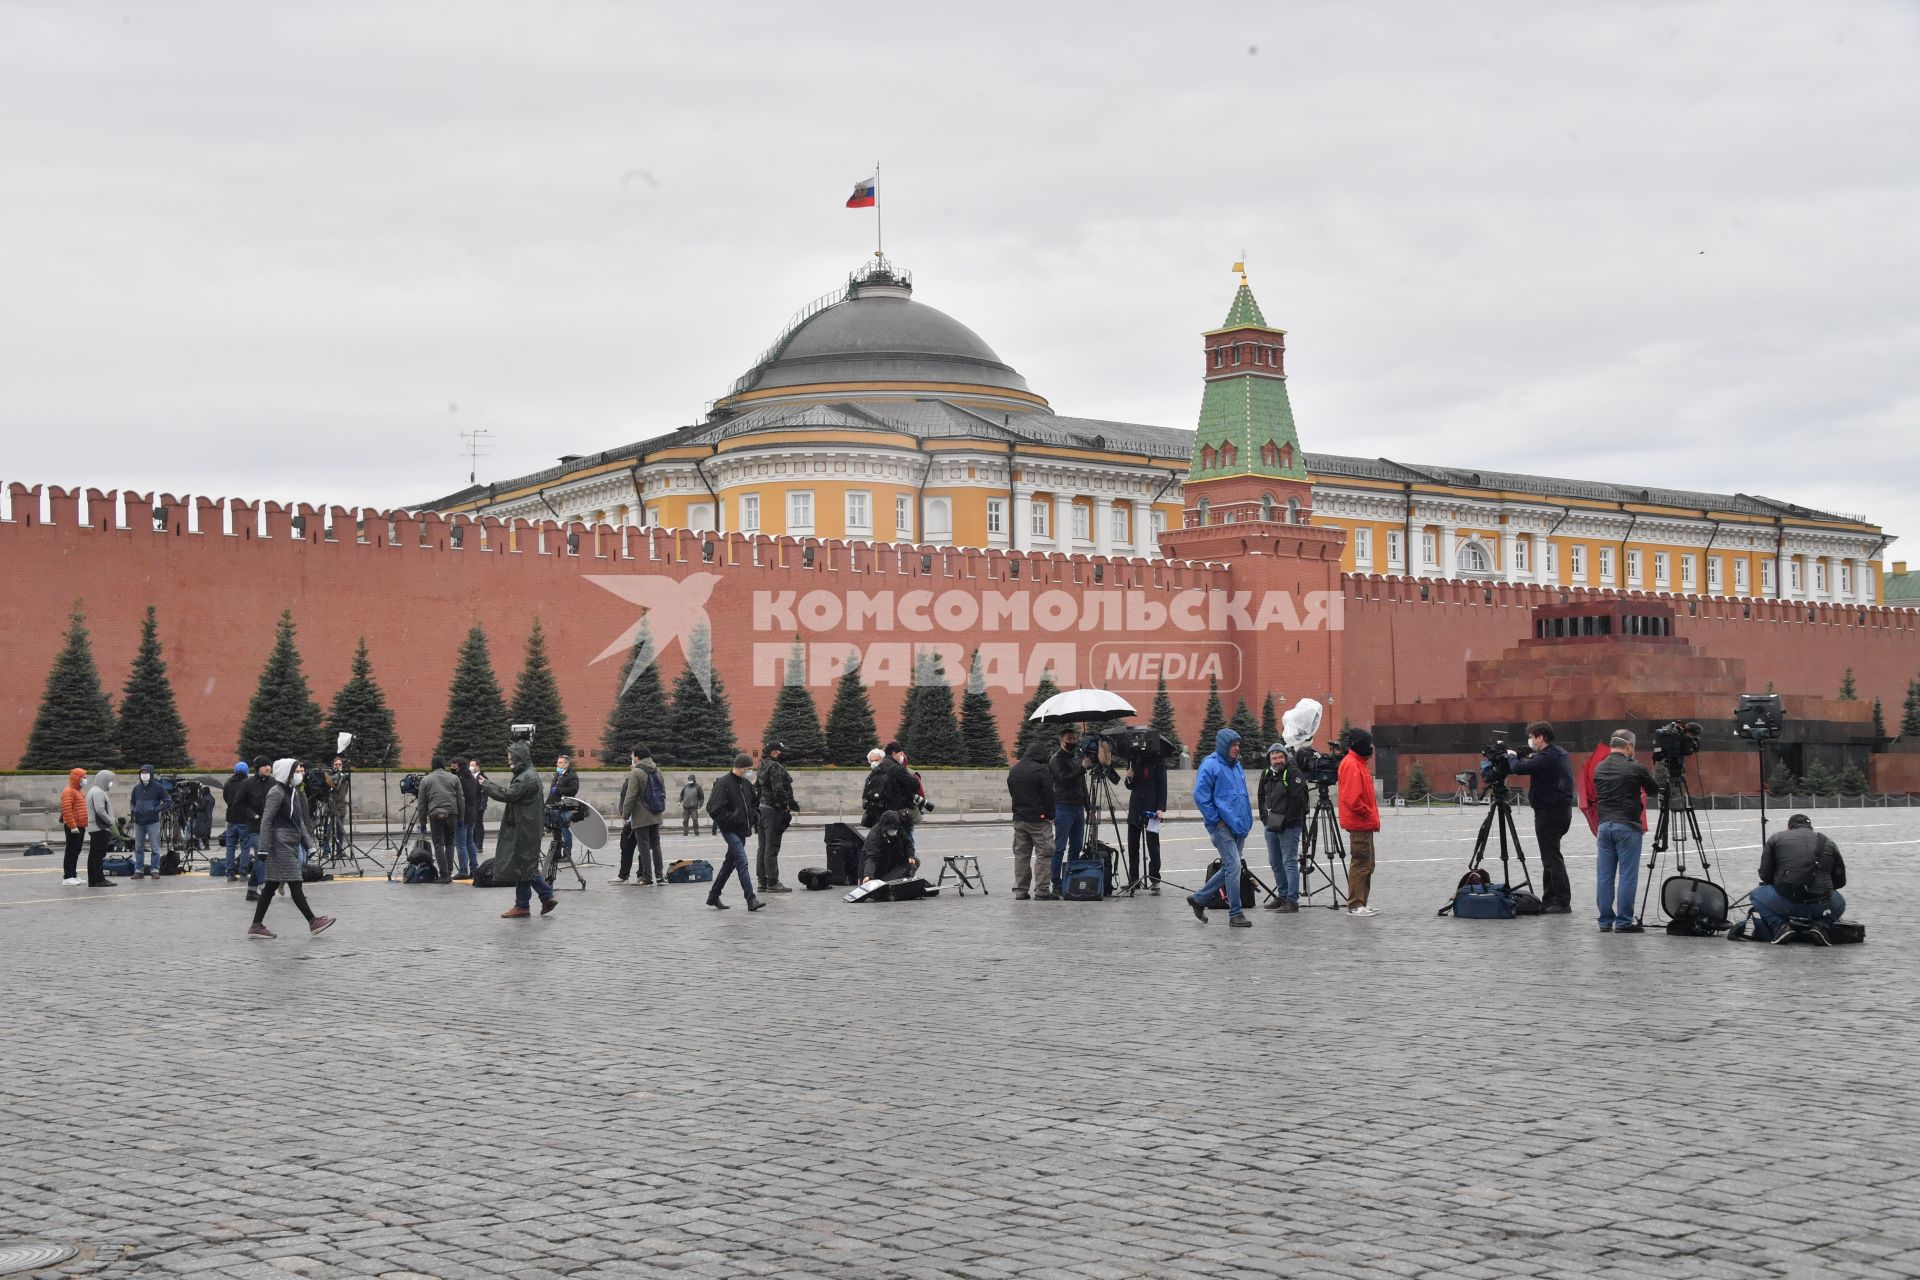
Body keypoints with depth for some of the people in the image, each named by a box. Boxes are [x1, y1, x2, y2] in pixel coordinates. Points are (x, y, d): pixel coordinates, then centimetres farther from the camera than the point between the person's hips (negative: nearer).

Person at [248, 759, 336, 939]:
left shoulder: (294, 791, 16)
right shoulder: (276, 792, -11)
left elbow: (299, 821, 22)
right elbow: (266, 821, -15)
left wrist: (309, 843, 18)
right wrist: (264, 848, -19)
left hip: (291, 844, 10)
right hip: (281, 844, -10)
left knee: (271, 885, 9)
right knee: (294, 884, -5)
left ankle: (256, 926, 11)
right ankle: (313, 922, -2)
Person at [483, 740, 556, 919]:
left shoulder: (528, 778, -18)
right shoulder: (525, 775, 15)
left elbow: (508, 794, -19)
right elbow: (509, 791, 18)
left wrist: (486, 785, -9)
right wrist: (489, 783, 12)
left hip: (524, 829, -10)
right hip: (522, 828, 10)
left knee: (522, 866, -3)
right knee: (527, 866, 13)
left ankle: (522, 906, 3)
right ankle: (547, 896, 14)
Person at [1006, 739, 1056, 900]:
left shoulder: (1013, 771, 11)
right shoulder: (1041, 770, -13)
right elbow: (1049, 795, -13)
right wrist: (1051, 815, -2)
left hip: (1019, 818, 7)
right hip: (1039, 819, -7)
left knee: (1021, 854, 11)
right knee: (1043, 854, -3)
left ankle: (1021, 890, 11)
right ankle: (1042, 891, -6)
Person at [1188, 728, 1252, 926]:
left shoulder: (1237, 766, 17)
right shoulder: (1210, 765, -9)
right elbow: (1200, 795, -14)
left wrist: (1246, 820, 16)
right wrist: (1215, 819, -13)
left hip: (1239, 827, 9)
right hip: (1222, 826, -9)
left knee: (1230, 868, 12)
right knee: (1233, 866, -12)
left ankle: (1199, 899, 26)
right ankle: (1235, 914, -7)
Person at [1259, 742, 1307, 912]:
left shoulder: (1293, 773, -10)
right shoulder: (1266, 775, 13)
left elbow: (1297, 800, -17)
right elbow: (1262, 798, 22)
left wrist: (1285, 821, -16)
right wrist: (1264, 818, 10)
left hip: (1289, 827, -8)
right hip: (1271, 826, 8)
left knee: (1289, 863, -9)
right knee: (1275, 863, 14)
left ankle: (1292, 900, -8)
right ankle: (1282, 896, 23)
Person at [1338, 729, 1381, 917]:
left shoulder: (1359, 763, 17)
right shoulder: (1351, 764, -16)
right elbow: (1352, 798, -23)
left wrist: (1372, 815, 14)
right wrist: (1368, 813, -16)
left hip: (1365, 824, 11)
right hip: (1359, 824, -11)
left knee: (1367, 864, 14)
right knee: (1360, 864, -8)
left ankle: (1361, 903, 19)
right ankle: (1355, 905, -5)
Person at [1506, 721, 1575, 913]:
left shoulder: (1547, 757, -19)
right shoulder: (1560, 753, 12)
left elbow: (1519, 768, -23)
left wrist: (1511, 756, -4)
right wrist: (1521, 757, 7)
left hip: (1549, 813, -10)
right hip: (1562, 810, 10)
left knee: (1552, 857, -6)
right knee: (1550, 856, 16)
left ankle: (1563, 902, -5)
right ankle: (1549, 899, 21)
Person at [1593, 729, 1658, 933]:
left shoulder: (1599, 769, 9)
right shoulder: (1634, 767, -7)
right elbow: (1654, 789, 5)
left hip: (1604, 825, 5)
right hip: (1627, 826, -5)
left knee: (1604, 876, 7)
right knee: (1627, 876, -1)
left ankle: (1605, 921, 10)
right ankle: (1623, 922, -2)